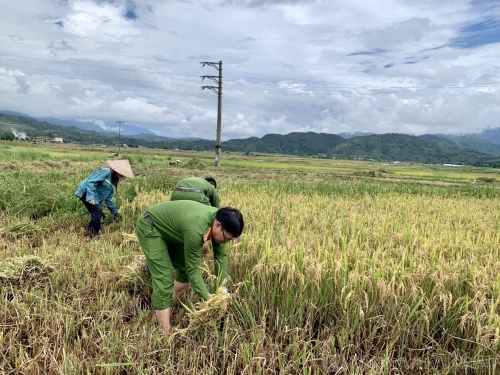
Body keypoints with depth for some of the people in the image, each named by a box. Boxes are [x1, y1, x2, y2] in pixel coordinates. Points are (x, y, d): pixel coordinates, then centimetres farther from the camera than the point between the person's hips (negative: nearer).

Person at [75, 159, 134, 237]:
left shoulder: (114, 181, 11)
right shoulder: (105, 172, -17)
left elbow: (108, 198, 16)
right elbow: (91, 182, -25)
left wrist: (114, 211, 16)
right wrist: (90, 197, -35)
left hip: (94, 198, 10)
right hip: (86, 193, -10)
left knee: (99, 214, 13)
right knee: (97, 214, -13)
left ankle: (89, 232, 27)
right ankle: (95, 235, 1)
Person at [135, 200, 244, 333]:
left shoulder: (219, 219, -15)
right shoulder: (196, 229, -40)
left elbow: (221, 256, -5)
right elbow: (193, 269, -30)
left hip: (169, 228, 9)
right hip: (150, 227, -9)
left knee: (185, 270, 11)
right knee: (164, 279, -15)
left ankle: (168, 305, 30)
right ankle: (165, 334, -7)